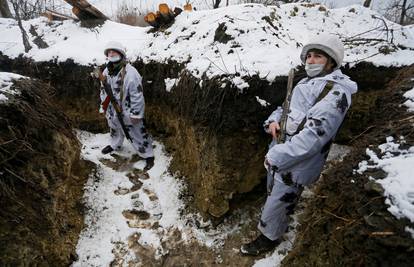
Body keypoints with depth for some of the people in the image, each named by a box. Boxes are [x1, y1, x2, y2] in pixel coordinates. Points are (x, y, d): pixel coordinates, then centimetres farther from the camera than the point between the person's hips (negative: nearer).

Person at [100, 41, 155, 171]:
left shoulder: (130, 73, -26)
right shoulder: (107, 71, -2)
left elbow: (137, 95, -24)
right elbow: (104, 90, 12)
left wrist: (136, 114, -21)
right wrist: (104, 105, 15)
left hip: (128, 112, -7)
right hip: (113, 110, 7)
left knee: (137, 134, 4)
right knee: (115, 129, 31)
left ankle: (148, 156, 21)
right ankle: (115, 145, 59)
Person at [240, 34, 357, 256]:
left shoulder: (336, 92, -18)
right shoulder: (306, 83, 9)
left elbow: (314, 134, -27)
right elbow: (285, 108, 18)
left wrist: (277, 156, -25)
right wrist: (273, 120, -5)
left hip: (297, 163, -8)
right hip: (280, 154, 8)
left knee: (277, 203, 10)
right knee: (273, 194, 28)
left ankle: (269, 238, 36)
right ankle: (270, 220, 54)